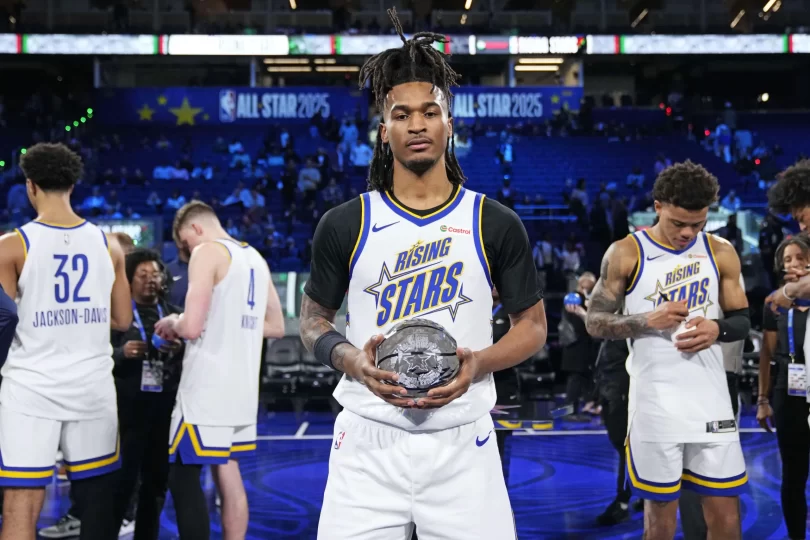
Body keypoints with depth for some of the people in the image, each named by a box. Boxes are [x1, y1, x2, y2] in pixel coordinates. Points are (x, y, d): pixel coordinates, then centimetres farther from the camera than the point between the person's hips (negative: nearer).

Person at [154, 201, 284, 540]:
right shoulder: (256, 258, 15)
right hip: (242, 386, 8)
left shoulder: (207, 252, -10)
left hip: (207, 387, -8)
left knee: (184, 478, 0)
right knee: (228, 473, 15)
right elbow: (276, 327, 21)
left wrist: (171, 323, 2)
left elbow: (191, 327, -19)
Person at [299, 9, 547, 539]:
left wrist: (479, 362, -13)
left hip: (462, 442, 0)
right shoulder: (344, 224, 2)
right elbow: (313, 319, 11)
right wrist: (350, 358, -10)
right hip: (368, 441, 0)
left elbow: (533, 326, 7)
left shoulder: (496, 225, 1)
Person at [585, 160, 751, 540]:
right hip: (654, 401, -2)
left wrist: (717, 329, -12)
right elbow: (595, 322, -2)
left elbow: (742, 321, 11)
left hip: (710, 398, 2)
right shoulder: (625, 253, -4)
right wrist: (647, 321, -18)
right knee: (660, 507, 7)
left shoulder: (721, 252, 4)